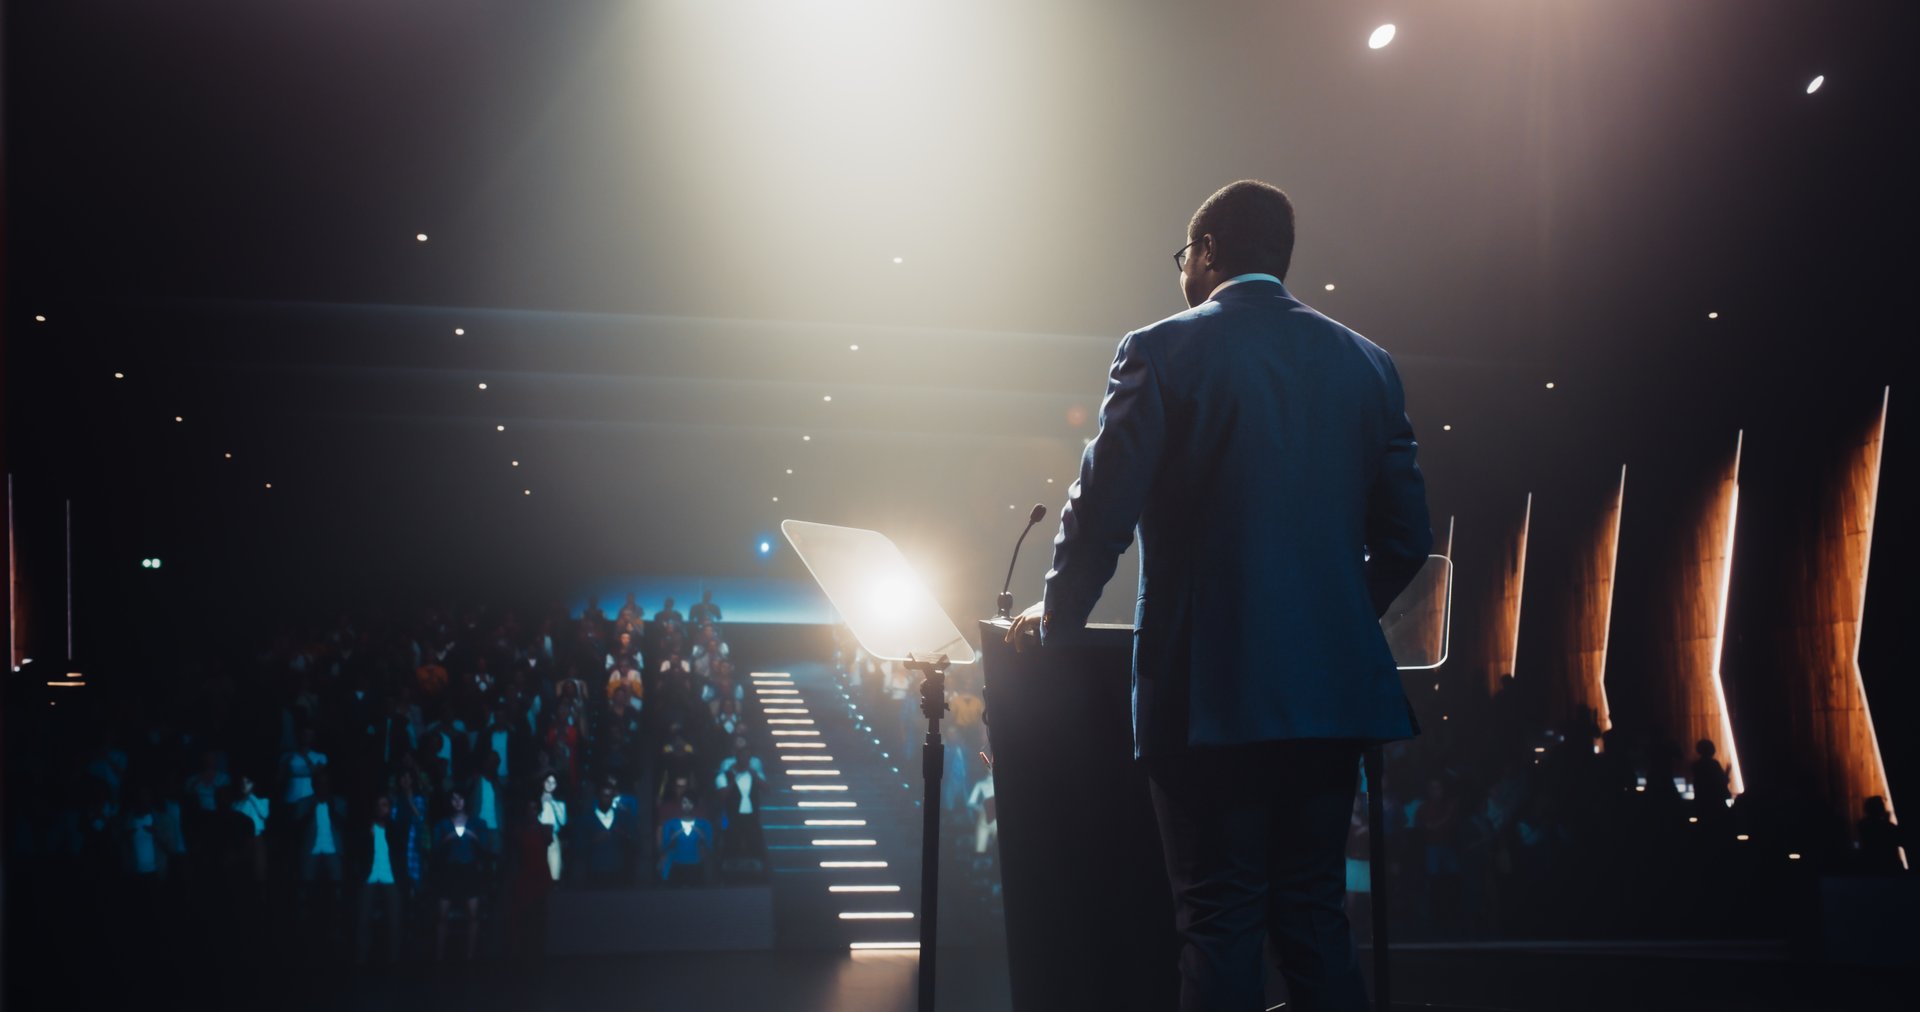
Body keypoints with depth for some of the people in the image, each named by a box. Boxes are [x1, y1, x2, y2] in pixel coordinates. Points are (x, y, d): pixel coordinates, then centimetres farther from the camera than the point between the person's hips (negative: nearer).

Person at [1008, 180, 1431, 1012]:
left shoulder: (1165, 351, -5)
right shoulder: (1365, 363, 9)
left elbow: (1101, 513, -9)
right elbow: (1405, 536, 11)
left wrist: (1056, 619, 8)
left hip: (1209, 686, -5)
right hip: (1331, 688, 5)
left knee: (1221, 925, 1)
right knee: (1314, 918, 14)